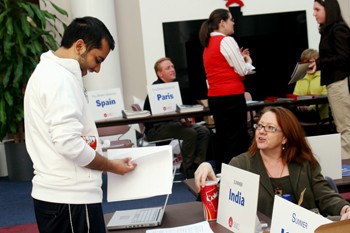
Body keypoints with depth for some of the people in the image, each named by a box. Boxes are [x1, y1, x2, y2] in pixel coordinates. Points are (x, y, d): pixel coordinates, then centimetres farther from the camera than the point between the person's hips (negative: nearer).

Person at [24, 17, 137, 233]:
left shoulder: (48, 72, 16)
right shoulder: (60, 78, -17)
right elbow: (69, 143, -24)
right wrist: (110, 166, -10)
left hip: (56, 194, 10)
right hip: (70, 197, -10)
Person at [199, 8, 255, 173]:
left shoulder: (208, 44, 15)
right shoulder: (227, 41, -11)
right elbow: (242, 71, -10)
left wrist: (239, 58, 19)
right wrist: (248, 61, 9)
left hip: (215, 97, 9)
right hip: (231, 97, -9)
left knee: (222, 139, 13)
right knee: (237, 139, -4)